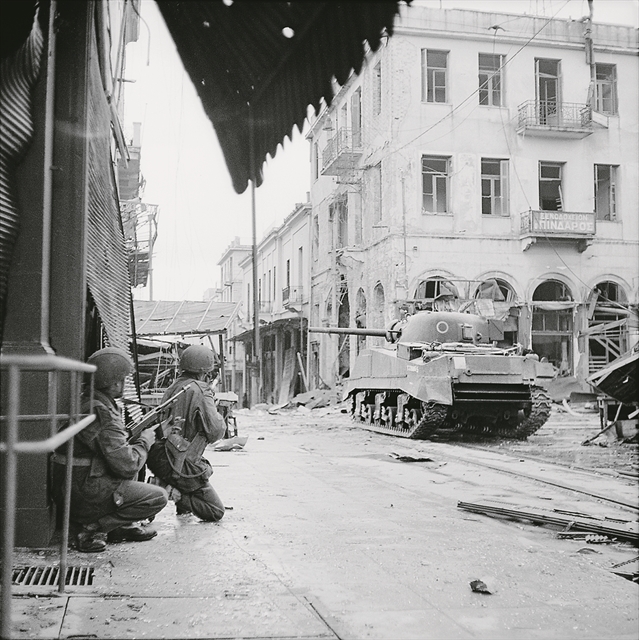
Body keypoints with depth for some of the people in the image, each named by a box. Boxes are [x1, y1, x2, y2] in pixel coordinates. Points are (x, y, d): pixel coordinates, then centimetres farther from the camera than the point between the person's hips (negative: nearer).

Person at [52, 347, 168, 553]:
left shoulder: (86, 402, 8)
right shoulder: (102, 414, -22)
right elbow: (127, 465, -21)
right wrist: (145, 441, -4)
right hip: (84, 495, -10)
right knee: (158, 497, -8)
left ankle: (125, 524, 17)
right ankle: (94, 528, -7)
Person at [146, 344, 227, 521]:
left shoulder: (174, 387, 11)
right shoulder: (199, 390, -14)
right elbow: (215, 432, -15)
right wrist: (216, 412, 7)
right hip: (179, 466, -9)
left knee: (206, 466, 37)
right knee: (216, 512, 1)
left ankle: (184, 505, 23)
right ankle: (170, 490, -10)